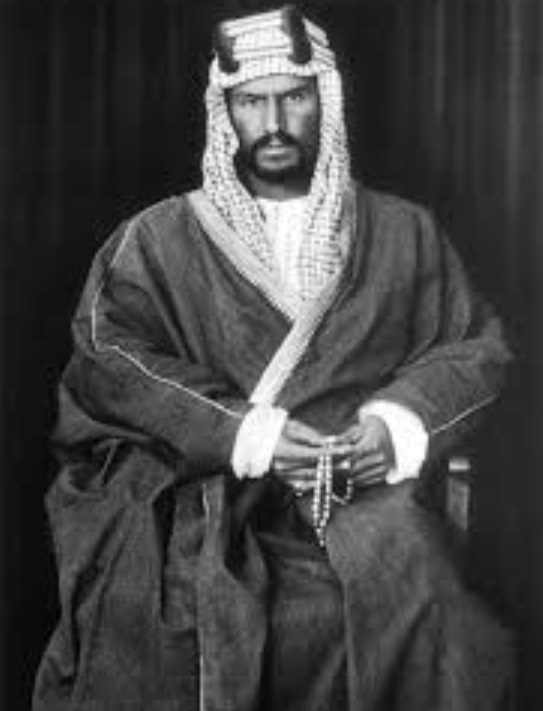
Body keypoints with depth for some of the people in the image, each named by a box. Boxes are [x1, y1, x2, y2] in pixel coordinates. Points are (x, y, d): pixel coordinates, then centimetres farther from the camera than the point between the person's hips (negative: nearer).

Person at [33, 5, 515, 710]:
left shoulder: (404, 233, 16)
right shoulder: (159, 239, 11)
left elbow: (476, 348, 15)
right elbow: (107, 358, -1)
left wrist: (399, 423, -5)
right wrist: (242, 435, -13)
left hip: (363, 493, 1)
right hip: (211, 506, -1)